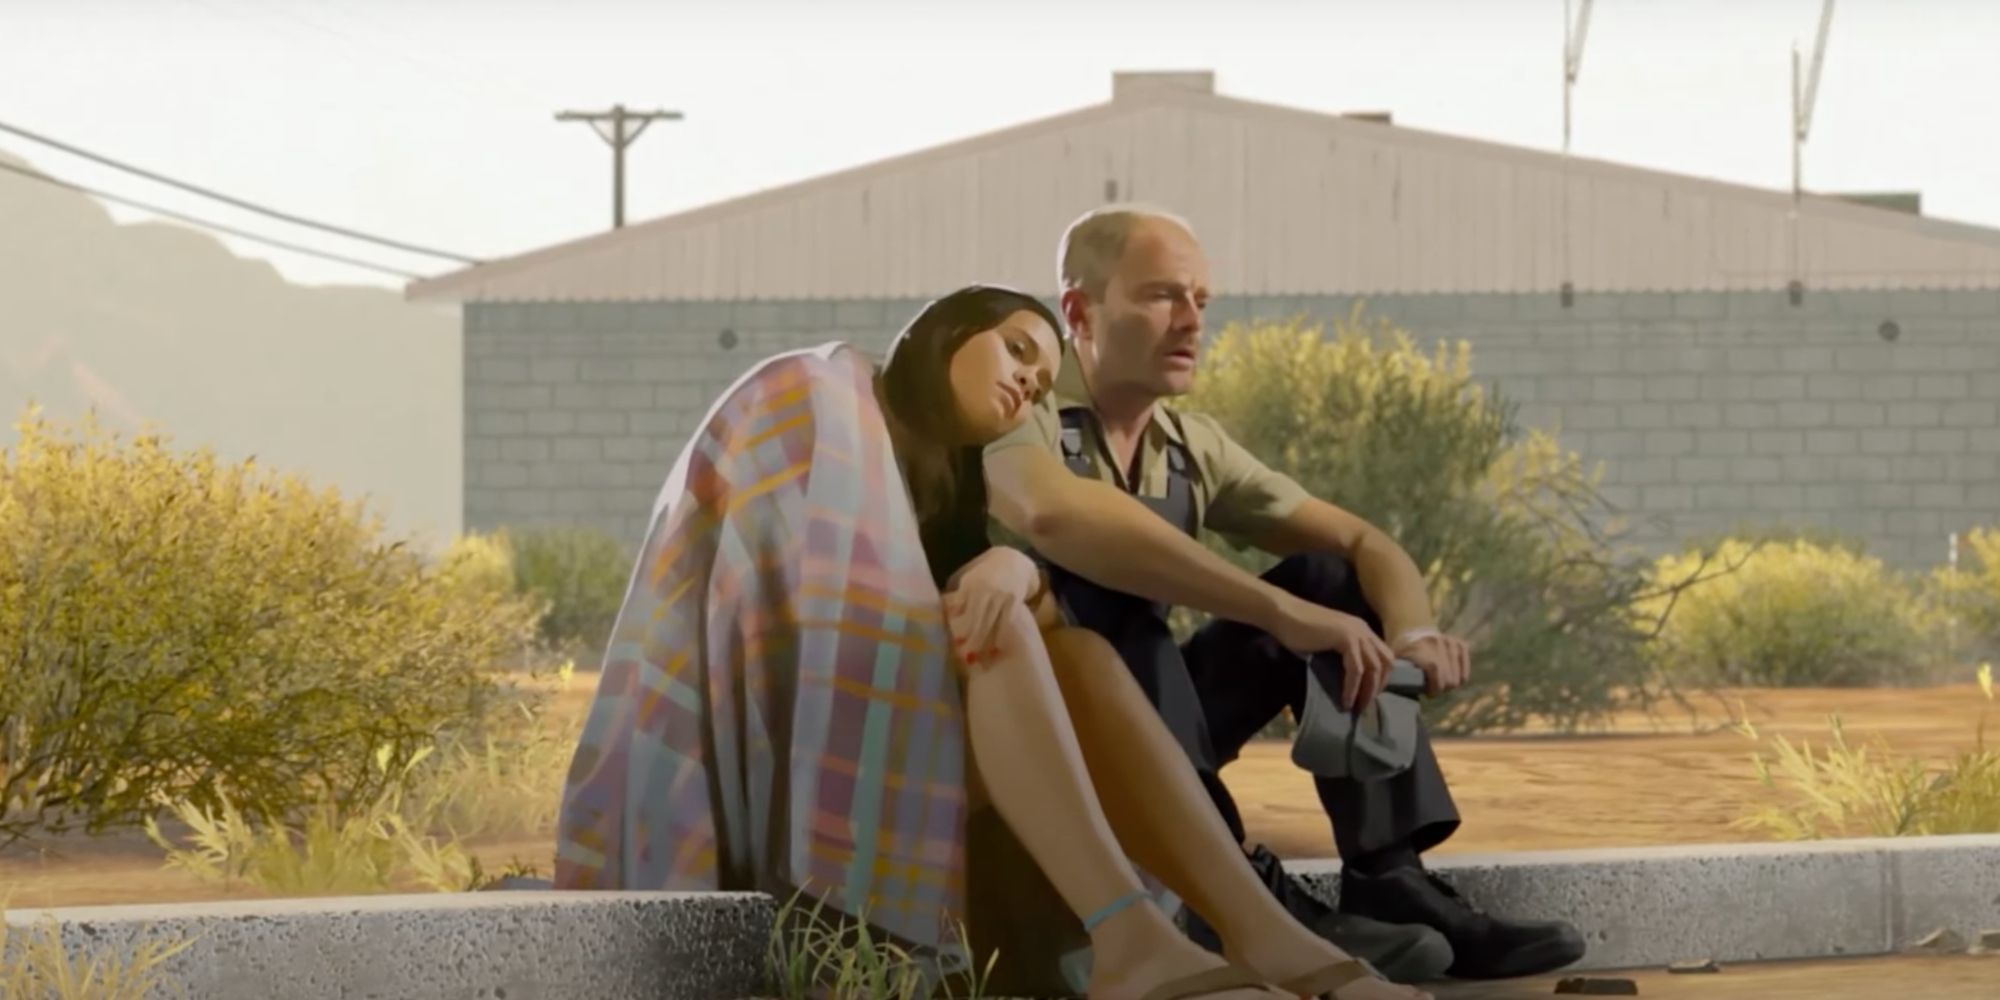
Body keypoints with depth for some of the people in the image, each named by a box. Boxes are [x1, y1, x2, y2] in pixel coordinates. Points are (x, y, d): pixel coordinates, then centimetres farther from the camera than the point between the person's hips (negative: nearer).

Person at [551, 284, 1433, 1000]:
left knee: (1075, 653, -14)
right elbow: (822, 592, -10)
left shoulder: (947, 482, 25)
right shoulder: (820, 390, 5)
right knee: (1002, 636, -26)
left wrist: (1013, 569, -22)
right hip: (774, 741, -7)